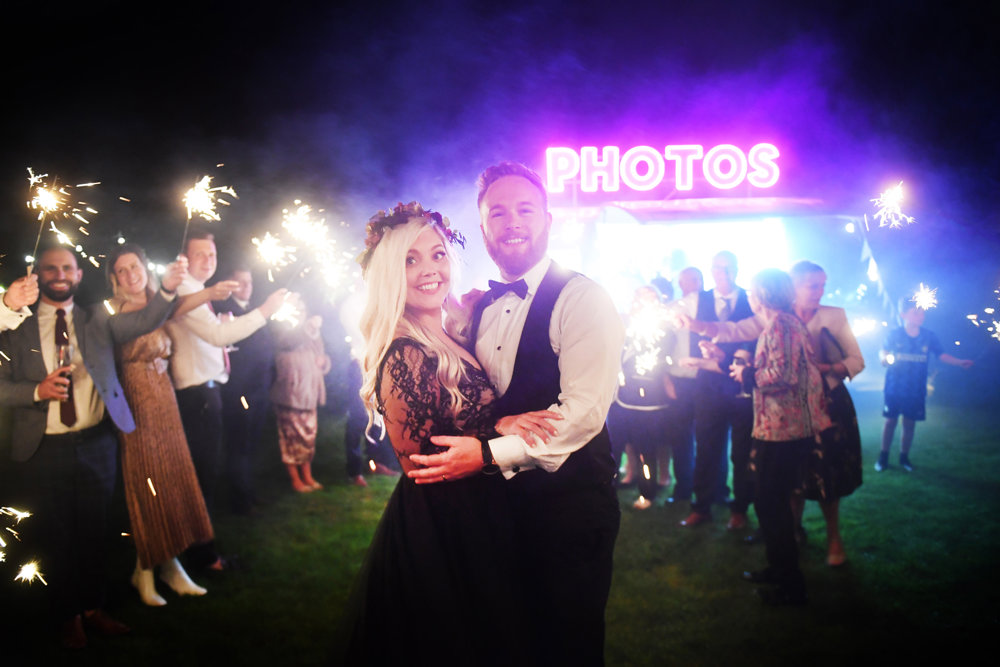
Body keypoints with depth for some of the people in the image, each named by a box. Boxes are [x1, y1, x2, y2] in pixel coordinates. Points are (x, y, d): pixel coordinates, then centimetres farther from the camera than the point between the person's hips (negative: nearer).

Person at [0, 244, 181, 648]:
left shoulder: (97, 319, 3)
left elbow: (143, 322, -13)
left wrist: (167, 290, -30)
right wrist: (37, 390, -22)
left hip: (95, 444, 1)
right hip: (44, 449, -1)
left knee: (93, 532, 14)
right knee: (56, 537, 11)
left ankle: (92, 609, 30)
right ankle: (68, 617, 28)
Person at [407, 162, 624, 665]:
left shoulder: (583, 299, -12)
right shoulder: (478, 309, 10)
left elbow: (584, 412, -21)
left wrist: (489, 453, -26)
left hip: (567, 501, -6)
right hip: (496, 499, 6)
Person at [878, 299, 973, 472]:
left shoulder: (928, 336, -2)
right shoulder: (894, 334, -6)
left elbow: (942, 355, 0)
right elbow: (883, 352, 1)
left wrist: (960, 362, -14)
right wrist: (885, 358, -21)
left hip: (916, 390, 2)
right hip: (894, 387, -2)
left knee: (909, 423, 8)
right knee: (891, 421, 3)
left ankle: (904, 457, 24)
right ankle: (883, 458, 15)